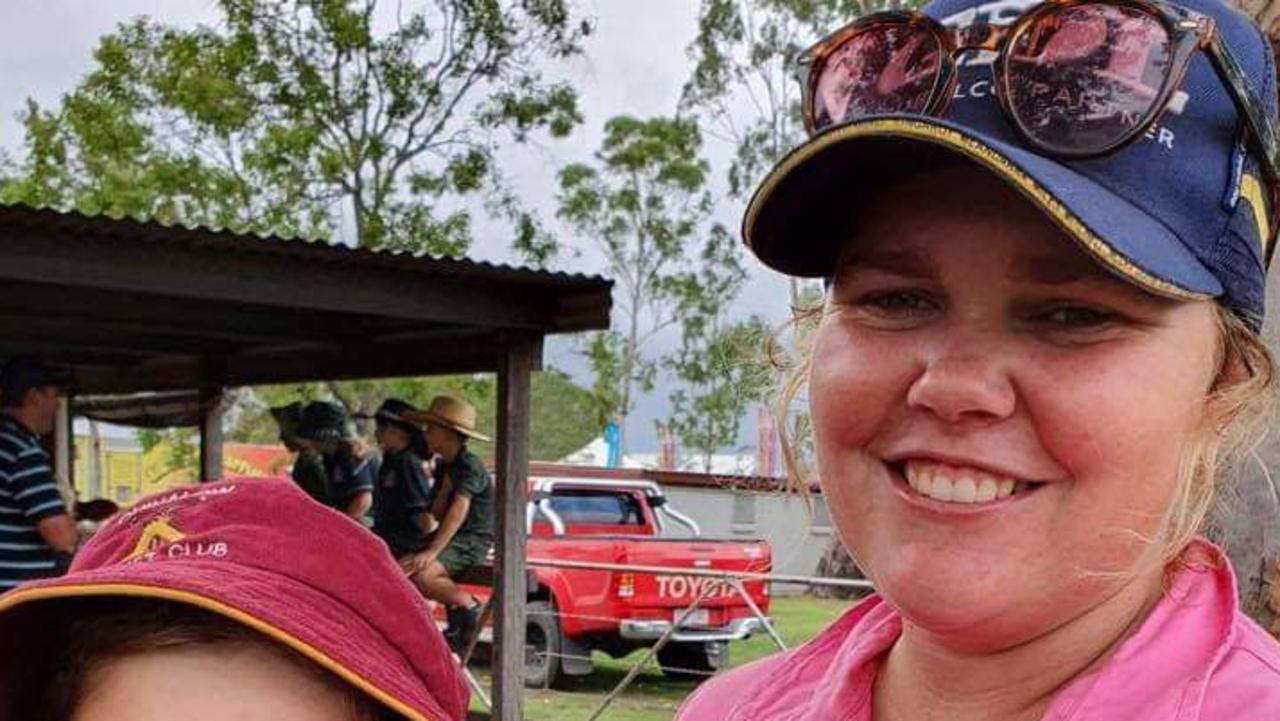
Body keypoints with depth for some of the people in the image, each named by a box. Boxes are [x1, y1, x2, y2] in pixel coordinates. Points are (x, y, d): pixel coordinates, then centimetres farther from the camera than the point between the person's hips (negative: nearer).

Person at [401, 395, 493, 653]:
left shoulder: (470, 466, -14)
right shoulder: (443, 466, 15)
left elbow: (458, 511, -26)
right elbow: (436, 513, 8)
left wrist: (432, 551, -33)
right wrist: (445, 486, -11)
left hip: (473, 540, -9)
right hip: (452, 537, 9)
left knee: (420, 575, -30)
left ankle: (468, 606, -7)